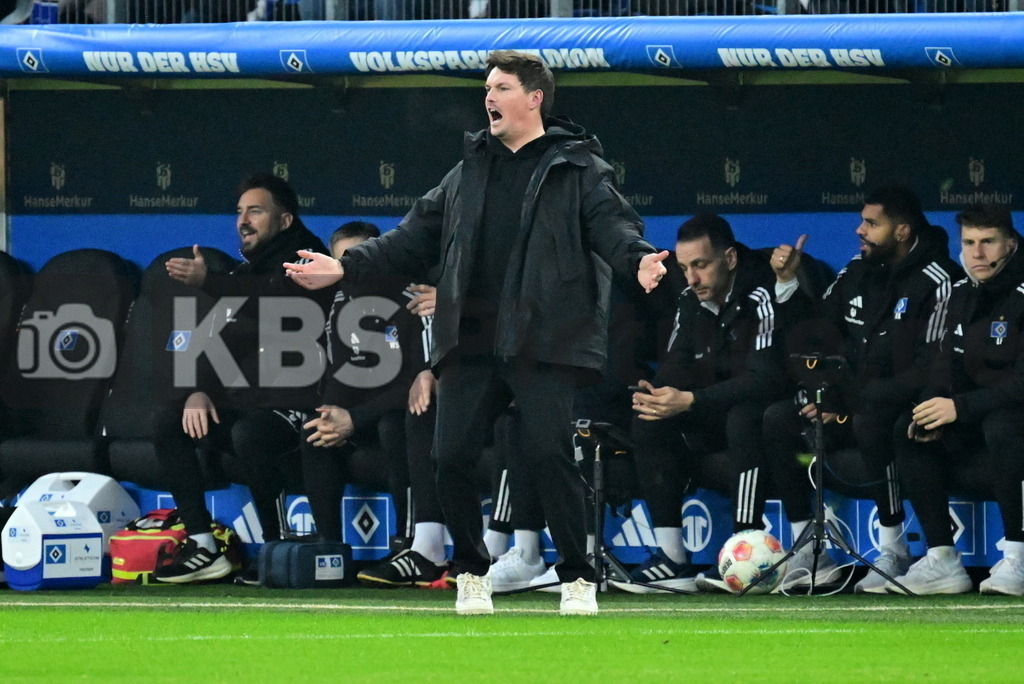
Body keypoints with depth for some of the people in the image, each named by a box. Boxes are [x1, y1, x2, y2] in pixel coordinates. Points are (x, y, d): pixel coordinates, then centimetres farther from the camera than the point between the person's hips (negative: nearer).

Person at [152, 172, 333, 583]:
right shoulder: (244, 275, 21)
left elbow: (277, 297, -25)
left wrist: (207, 282, -35)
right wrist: (199, 391, -3)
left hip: (295, 408, -8)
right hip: (244, 404, 8)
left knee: (250, 434, -37)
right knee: (168, 422, -9)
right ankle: (203, 547, -14)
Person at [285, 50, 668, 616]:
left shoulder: (578, 168, 4)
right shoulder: (470, 170, 20)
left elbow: (612, 225, -10)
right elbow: (417, 234, 22)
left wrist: (638, 260, -32)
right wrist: (346, 267, 14)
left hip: (542, 343, -5)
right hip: (470, 343, 5)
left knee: (548, 454, -13)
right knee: (451, 456, -2)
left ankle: (578, 579, 0)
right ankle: (472, 573, 16)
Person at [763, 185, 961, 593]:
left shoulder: (936, 282, -12)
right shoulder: (857, 272, 10)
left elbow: (928, 371, -19)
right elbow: (809, 340, 14)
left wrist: (848, 403, -21)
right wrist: (787, 284, -4)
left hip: (901, 405, -7)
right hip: (848, 400, 7)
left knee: (869, 418, -38)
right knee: (778, 420, -15)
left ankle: (893, 551, -28)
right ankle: (807, 554, -13)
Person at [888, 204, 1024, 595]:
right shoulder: (962, 296, 9)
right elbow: (948, 373, 10)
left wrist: (960, 408, -29)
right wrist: (933, 410, -12)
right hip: (980, 422, 8)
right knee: (908, 432, -9)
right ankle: (942, 562, -12)